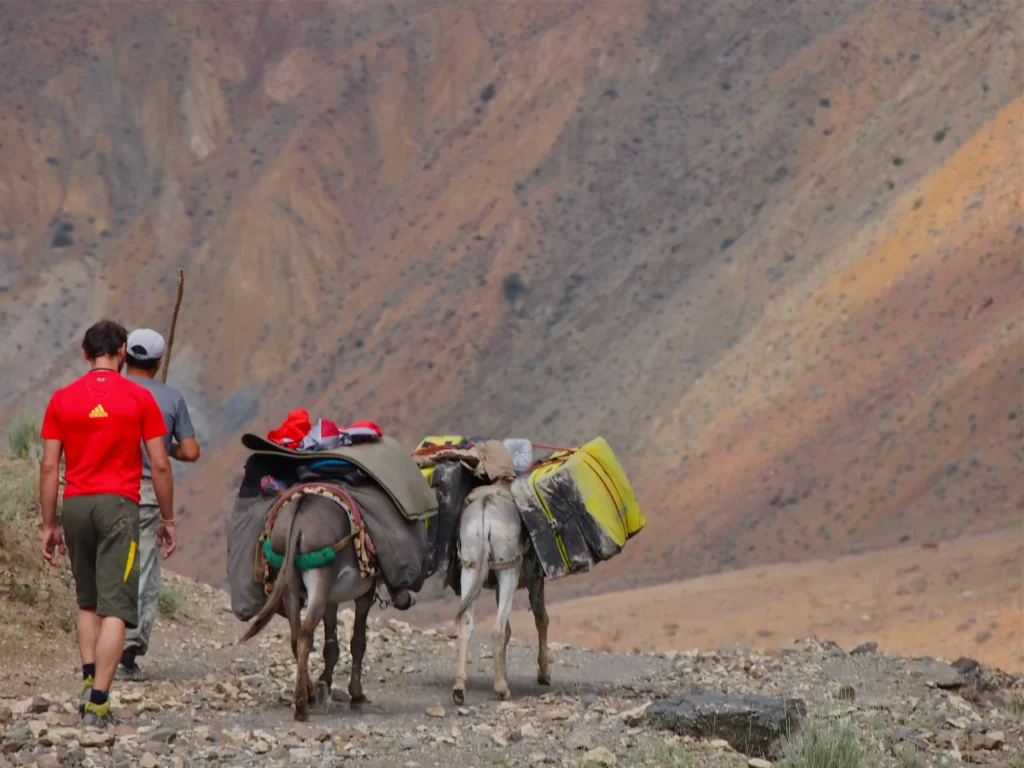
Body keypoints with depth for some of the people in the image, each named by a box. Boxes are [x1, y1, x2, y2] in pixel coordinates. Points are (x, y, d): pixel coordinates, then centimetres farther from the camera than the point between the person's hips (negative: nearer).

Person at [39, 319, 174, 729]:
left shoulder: (62, 399, 5)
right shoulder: (139, 398, -1)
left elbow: (49, 467, 4)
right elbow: (159, 465, -1)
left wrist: (49, 525, 10)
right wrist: (167, 519, 9)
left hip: (75, 506, 3)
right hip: (119, 506, -3)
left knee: (87, 601, 21)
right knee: (115, 607, -4)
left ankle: (89, 678, 5)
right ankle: (98, 700, -13)